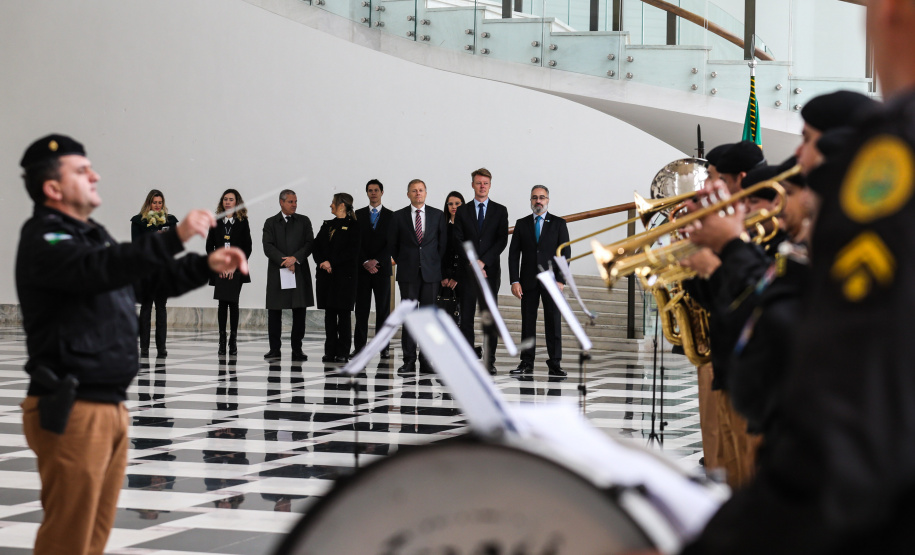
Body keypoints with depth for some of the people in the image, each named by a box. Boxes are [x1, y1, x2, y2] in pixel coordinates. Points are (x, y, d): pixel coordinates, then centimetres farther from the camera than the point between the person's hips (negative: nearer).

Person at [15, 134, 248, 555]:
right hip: (73, 411, -9)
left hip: (111, 408, 10)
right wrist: (174, 237, -37)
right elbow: (99, 269, -29)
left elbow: (155, 278, 26)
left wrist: (208, 265, 9)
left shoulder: (93, 236, 20)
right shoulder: (43, 241, -10)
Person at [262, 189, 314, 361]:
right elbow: (268, 247, -3)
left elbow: (309, 244, 1)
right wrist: (284, 261, -14)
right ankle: (274, 348, 9)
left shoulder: (304, 221, 10)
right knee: (274, 311, 1)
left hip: (300, 272, 1)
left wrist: (295, 258, -12)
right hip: (277, 272, -1)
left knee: (299, 311, -1)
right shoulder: (271, 223, 7)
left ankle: (297, 350, 4)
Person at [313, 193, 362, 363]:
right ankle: (330, 351, 9)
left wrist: (332, 263, -15)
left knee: (343, 314, -3)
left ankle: (343, 353, 0)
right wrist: (322, 262, -7)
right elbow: (316, 246, 11)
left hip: (344, 274, -6)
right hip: (326, 275, 6)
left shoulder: (353, 226, -3)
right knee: (329, 314, 6)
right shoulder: (327, 225, 16)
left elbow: (351, 251, -11)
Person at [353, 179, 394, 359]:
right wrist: (365, 262, -9)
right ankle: (359, 347, 0)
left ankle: (383, 347, 2)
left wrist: (376, 261, -10)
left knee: (383, 308, 0)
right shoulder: (358, 215, 10)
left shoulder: (391, 216, 6)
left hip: (382, 268, -1)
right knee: (361, 309, 0)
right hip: (362, 268, 1)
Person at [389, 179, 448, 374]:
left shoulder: (438, 215, 7)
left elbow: (443, 243, 9)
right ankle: (409, 361, -1)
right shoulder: (399, 216, 6)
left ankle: (426, 362, 4)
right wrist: (402, 263, 7)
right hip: (408, 274, 0)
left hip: (431, 272, 0)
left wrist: (437, 266, 4)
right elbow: (393, 244, 12)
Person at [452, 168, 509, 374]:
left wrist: (483, 261, -10)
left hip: (491, 270, -1)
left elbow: (502, 240, -1)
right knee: (466, 317, -2)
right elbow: (458, 241, 3)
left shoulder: (500, 211, 8)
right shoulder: (462, 211, 10)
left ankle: (490, 361, 1)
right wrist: (472, 263, -9)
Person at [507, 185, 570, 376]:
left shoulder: (559, 224, 6)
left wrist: (560, 280, -9)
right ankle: (527, 363, 5)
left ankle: (555, 364, 0)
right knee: (527, 322, 1)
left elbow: (565, 253, 1)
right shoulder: (522, 224, 10)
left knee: (553, 322, -3)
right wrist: (514, 281, -4)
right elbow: (513, 253, 6)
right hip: (528, 281, 1)